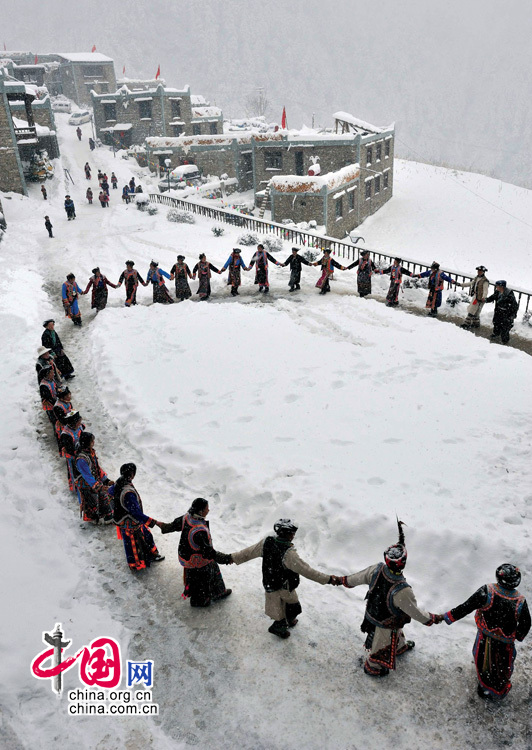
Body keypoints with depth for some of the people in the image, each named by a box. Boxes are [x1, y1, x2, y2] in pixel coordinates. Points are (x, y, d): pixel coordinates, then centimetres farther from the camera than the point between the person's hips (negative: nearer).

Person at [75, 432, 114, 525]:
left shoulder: (91, 452, -2)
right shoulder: (81, 459, -30)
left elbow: (98, 467, 7)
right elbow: (87, 476, -30)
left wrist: (106, 480, 7)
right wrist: (99, 487, -33)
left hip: (97, 481, 8)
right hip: (87, 486, -8)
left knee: (104, 497, 16)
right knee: (92, 503, 10)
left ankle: (108, 518, 34)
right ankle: (92, 519, 36)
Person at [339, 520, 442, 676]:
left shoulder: (376, 570, -27)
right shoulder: (402, 591, -43)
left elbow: (359, 577, -8)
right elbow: (415, 613, -27)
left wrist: (345, 580, 12)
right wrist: (434, 619, -9)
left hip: (371, 612, 6)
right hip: (386, 625, -6)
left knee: (397, 634, 37)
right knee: (384, 647, 26)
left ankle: (400, 647, 67)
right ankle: (372, 667, 52)